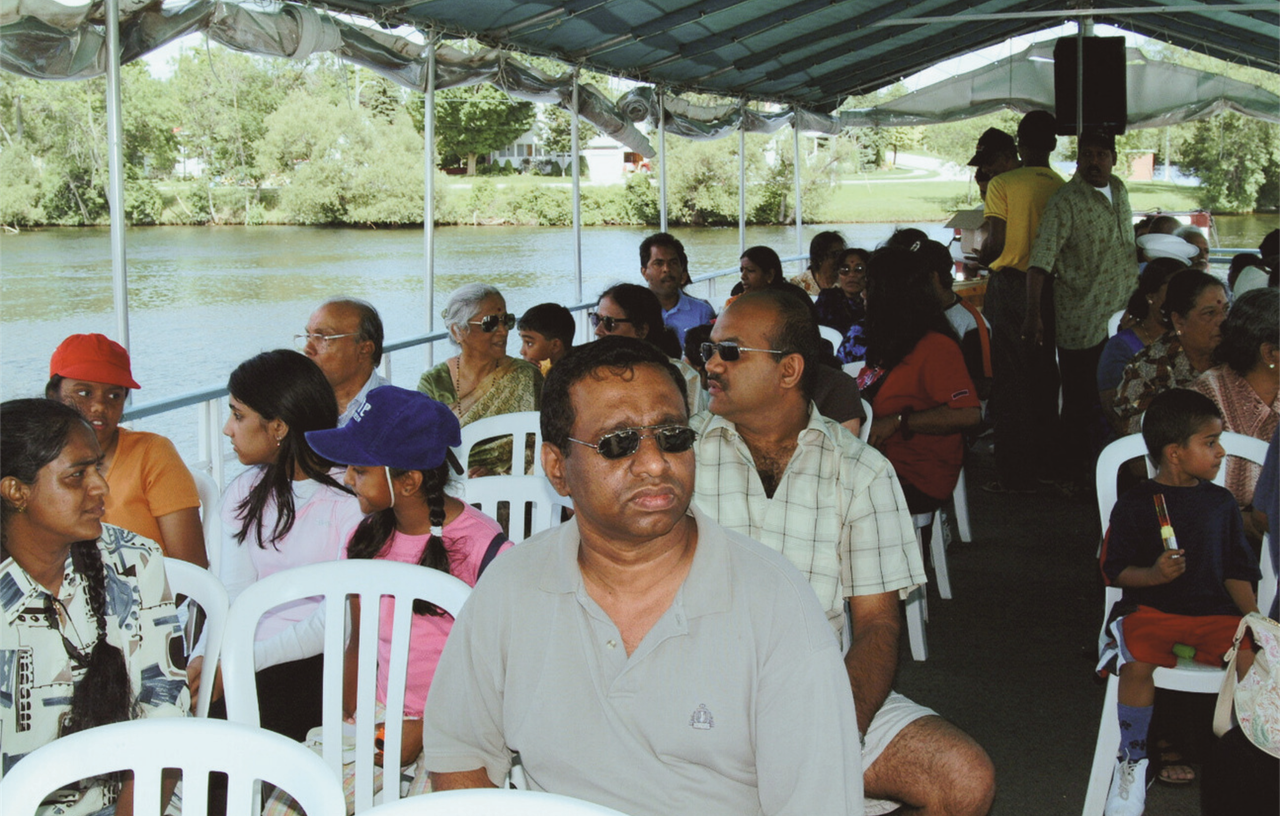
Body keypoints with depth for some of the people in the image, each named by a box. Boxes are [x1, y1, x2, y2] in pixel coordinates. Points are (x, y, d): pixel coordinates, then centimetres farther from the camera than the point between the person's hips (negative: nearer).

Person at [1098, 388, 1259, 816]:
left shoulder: (1221, 503, 12)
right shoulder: (1134, 506, 0)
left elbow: (1235, 572, 13)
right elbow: (1115, 569, 0)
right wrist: (1154, 575, -19)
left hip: (1213, 611, 3)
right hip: (1151, 608, -3)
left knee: (1253, 654, -26)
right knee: (1137, 664, -32)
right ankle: (1132, 763, -8)